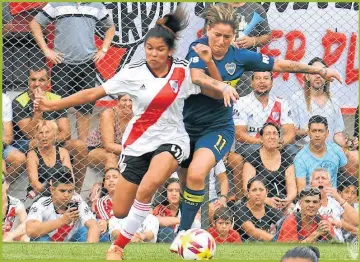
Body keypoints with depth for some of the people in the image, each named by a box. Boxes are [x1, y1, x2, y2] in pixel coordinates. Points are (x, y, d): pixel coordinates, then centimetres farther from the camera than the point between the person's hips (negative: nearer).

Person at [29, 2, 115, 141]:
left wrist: (103, 50, 11)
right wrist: (46, 50, -2)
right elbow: (35, 24, 5)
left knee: (85, 108, 6)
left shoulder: (97, 6, 8)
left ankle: (83, 143, 13)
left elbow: (110, 27, 24)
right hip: (62, 64, -3)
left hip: (87, 64, 3)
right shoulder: (57, 5, 0)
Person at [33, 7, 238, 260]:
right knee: (120, 212, 1)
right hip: (138, 144, 2)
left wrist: (225, 88, -21)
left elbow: (213, 89, 3)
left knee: (148, 186, -33)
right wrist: (53, 105, -10)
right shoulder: (133, 73, -6)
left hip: (171, 140, -2)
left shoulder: (184, 71, -5)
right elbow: (94, 93, -5)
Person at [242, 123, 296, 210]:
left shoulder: (286, 158, 12)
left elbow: (292, 187, 6)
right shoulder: (253, 159, 2)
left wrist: (288, 199, -17)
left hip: (283, 205, 3)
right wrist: (267, 200, -23)